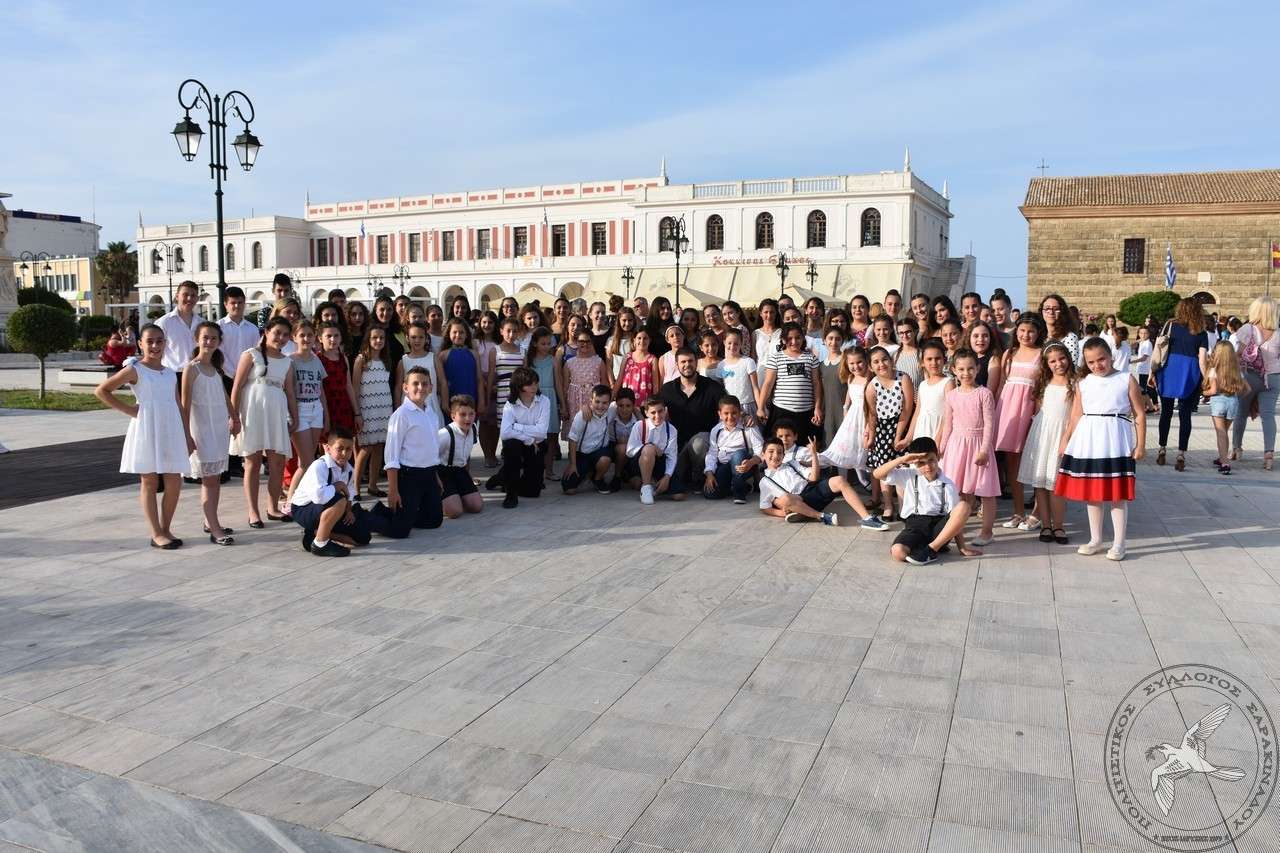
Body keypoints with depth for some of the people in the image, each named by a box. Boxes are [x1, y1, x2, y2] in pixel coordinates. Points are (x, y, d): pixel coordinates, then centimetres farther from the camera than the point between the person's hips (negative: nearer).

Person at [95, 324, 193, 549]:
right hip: (146, 431, -5)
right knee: (150, 482, 1)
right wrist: (128, 409, -6)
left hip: (171, 432, 5)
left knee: (174, 483, 3)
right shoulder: (135, 370, -2)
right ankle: (157, 534, 7)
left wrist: (187, 436, 13)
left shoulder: (170, 373, 12)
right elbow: (101, 391, -2)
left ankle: (166, 528, 17)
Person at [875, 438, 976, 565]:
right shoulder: (909, 476, 4)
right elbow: (877, 474, -5)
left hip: (940, 526, 1)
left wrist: (962, 547, -5)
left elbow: (957, 517, 1)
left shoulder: (947, 485, 2)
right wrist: (902, 460, -14)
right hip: (914, 525, -1)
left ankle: (931, 549, -24)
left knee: (964, 506, -28)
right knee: (897, 552, -33)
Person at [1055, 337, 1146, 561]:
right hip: (1088, 441, 3)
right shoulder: (1083, 383, 7)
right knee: (1092, 492, 10)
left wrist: (1141, 444, -4)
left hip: (1115, 442, -3)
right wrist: (1065, 441, 7)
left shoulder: (1126, 380, -1)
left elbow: (1139, 414, 0)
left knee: (1117, 494, 1)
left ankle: (1119, 543, 11)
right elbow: (1076, 416, 9)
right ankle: (1095, 540, 23)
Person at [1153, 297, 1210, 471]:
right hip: (1190, 375, 0)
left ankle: (1162, 450, 18)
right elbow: (1202, 360, -4)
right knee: (1185, 415, 2)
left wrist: (1153, 372, 4)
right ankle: (1181, 454, -2)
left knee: (1166, 411, 12)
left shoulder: (1171, 325, 3)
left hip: (1169, 370, 1)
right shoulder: (1202, 333, 2)